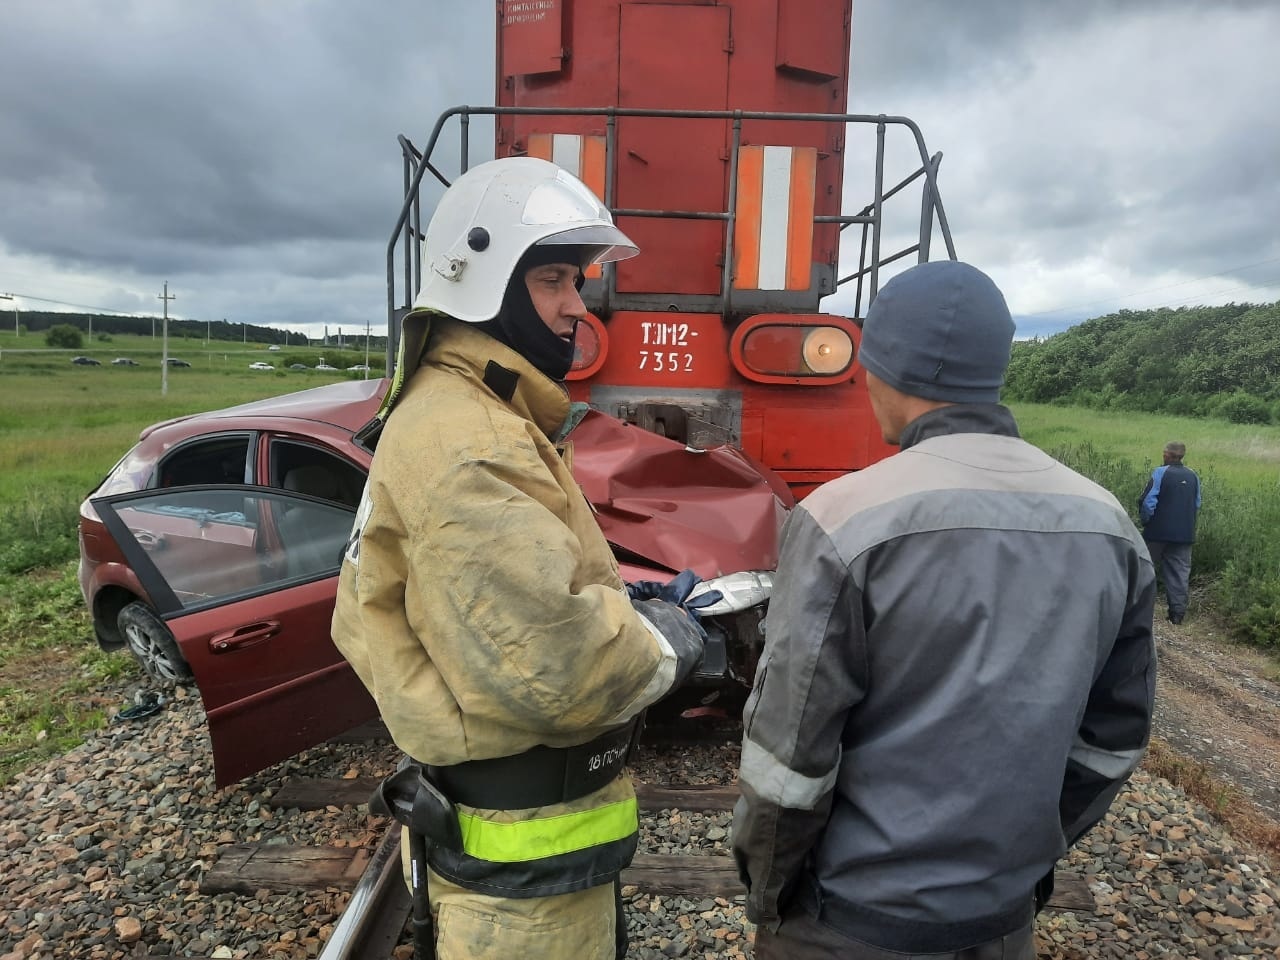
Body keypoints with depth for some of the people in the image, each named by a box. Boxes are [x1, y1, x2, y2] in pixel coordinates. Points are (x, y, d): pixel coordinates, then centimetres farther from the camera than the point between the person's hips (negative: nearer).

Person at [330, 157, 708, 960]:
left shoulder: (463, 416, 9)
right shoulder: (468, 444, -25)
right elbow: (552, 663, -33)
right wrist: (663, 645, -12)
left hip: (514, 801, 10)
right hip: (524, 854, -10)